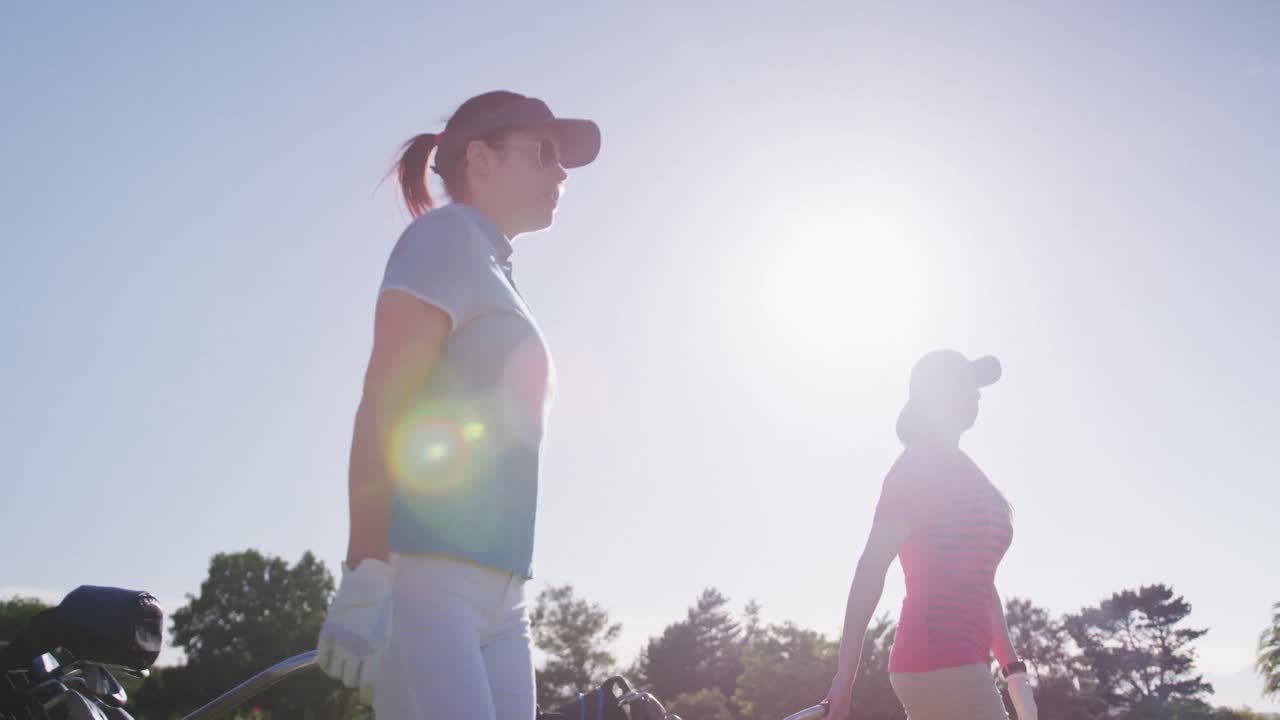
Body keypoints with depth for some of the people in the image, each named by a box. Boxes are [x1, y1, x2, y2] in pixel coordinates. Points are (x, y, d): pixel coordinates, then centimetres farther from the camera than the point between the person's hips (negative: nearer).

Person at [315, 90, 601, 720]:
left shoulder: (495, 273, 26)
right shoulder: (447, 234, 1)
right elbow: (382, 405, -11)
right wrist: (365, 574, -20)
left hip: (497, 592, 8)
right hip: (420, 574, -8)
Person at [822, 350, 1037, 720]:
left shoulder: (964, 473, 22)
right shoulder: (920, 463, -6)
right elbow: (871, 566, -13)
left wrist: (1012, 667, 20)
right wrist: (845, 677, -17)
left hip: (958, 664, 9)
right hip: (940, 662, -9)